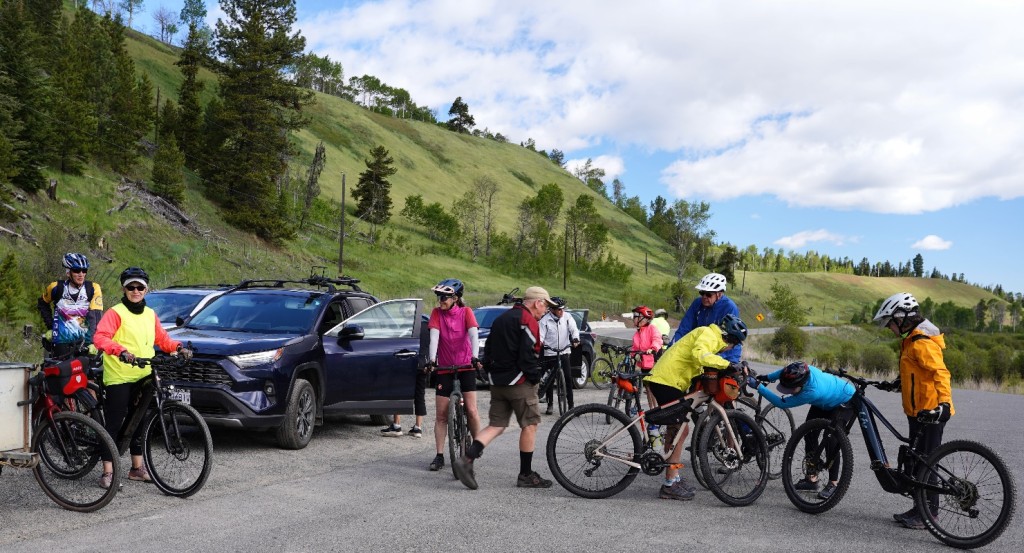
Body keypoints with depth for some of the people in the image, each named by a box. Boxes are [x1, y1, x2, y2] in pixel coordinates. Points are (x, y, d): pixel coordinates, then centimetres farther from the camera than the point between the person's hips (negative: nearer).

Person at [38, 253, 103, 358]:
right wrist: (50, 326, 8)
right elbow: (42, 304, 17)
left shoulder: (93, 289, -8)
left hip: (85, 341, 0)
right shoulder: (56, 288, -4)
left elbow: (95, 317, -17)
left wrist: (93, 341, -29)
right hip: (62, 342, 0)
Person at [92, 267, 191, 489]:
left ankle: (137, 468, 24)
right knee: (114, 423, -4)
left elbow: (162, 339, 20)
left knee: (138, 421, 14)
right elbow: (100, 337, -20)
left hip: (142, 377, 6)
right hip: (118, 377, -6)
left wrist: (179, 347, 2)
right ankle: (108, 472, 2)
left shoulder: (150, 314, 13)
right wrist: (121, 351, -34)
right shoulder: (115, 313, -7)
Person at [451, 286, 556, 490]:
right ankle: (526, 475, 9)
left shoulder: (501, 319, 18)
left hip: (497, 381, 8)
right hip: (518, 382, -8)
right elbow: (527, 355, -19)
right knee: (530, 425, 3)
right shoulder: (528, 320, -11)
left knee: (496, 426, 8)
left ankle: (467, 460, -9)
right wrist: (535, 378, -8)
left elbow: (488, 351, 19)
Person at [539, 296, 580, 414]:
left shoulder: (567, 317, 0)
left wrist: (575, 339, -28)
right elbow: (541, 336, -10)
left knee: (568, 378, -5)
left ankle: (571, 405, -1)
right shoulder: (545, 320, -7)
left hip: (564, 352, 2)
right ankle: (550, 405, 18)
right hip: (550, 353, -1)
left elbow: (574, 329, -7)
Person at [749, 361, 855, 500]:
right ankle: (812, 478, 11)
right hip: (826, 400, 8)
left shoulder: (812, 392, -46)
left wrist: (758, 386, -36)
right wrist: (767, 377, -8)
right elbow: (786, 371, -1)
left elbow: (782, 403, -37)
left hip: (846, 402, -8)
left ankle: (833, 483, -4)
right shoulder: (804, 370, -29)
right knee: (809, 434, 1)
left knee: (832, 442, -18)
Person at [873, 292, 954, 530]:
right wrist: (895, 383, 18)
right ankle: (920, 509, 23)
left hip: (930, 412, -10)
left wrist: (944, 403, -39)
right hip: (918, 411, 10)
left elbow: (940, 372, -28)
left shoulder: (922, 343, -18)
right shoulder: (912, 340, 15)